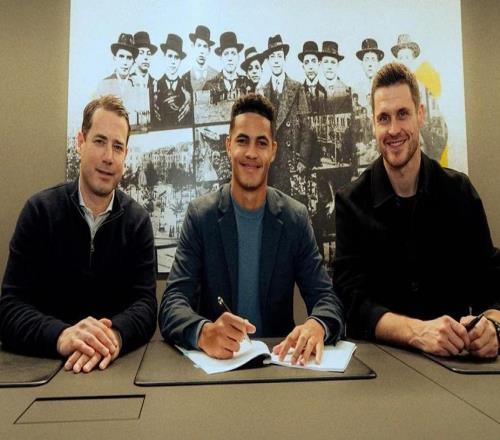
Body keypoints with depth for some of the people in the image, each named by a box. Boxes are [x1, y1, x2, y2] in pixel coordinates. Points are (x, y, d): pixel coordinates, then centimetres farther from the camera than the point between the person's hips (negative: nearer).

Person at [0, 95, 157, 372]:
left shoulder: (138, 221, -1)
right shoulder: (39, 211, -4)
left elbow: (145, 304, -7)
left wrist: (116, 335, -28)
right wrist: (61, 336, -29)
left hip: (118, 362, 1)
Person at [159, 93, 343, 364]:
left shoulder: (296, 218, 0)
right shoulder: (200, 215, -5)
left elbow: (325, 297, -3)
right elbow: (172, 303, -12)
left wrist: (317, 326, -26)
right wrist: (204, 332, -34)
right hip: (215, 358, 0)